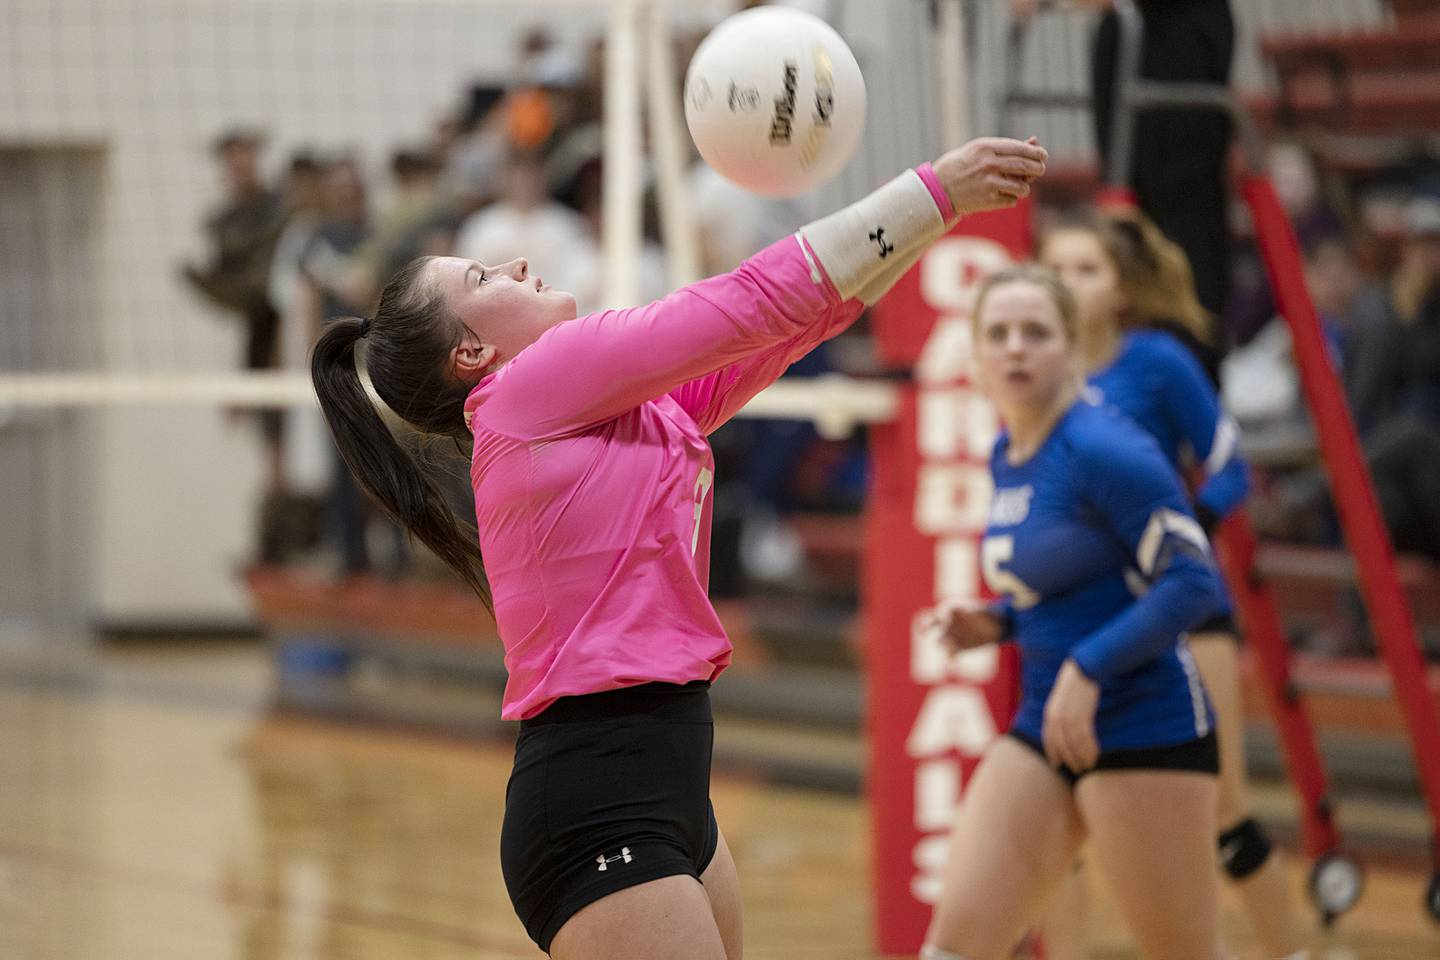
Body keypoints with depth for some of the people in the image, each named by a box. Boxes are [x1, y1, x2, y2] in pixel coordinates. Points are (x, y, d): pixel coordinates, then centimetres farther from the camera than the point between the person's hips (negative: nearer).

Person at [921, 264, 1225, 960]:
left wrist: (1087, 668, -23)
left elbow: (1192, 582, -18)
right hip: (1043, 728, 8)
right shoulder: (1007, 458, 11)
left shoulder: (1102, 449, -14)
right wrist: (996, 624, 5)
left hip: (1143, 727, -8)